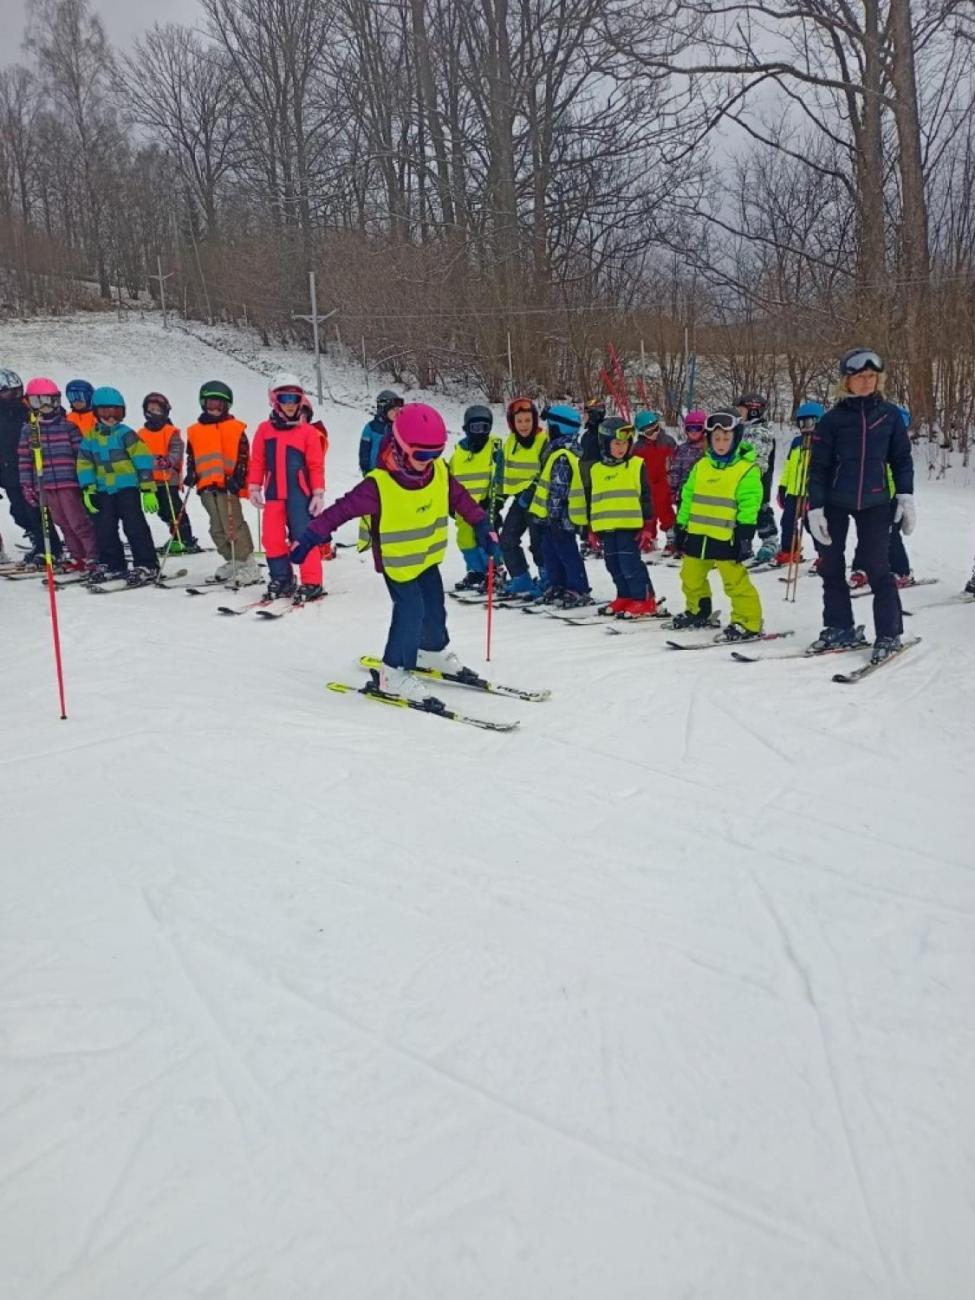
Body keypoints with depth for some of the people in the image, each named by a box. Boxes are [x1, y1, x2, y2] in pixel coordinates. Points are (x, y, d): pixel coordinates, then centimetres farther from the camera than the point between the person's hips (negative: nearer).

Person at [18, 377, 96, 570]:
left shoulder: (68, 426, -2)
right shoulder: (28, 430, 8)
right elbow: (24, 460, 10)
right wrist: (26, 486, 6)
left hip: (69, 483, -4)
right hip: (45, 485, 4)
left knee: (78, 522, -6)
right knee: (63, 524, 8)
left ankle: (95, 556, 0)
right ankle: (79, 558, 16)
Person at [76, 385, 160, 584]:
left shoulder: (125, 434, -7)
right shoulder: (90, 438, 8)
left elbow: (143, 461, -10)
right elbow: (84, 464, 12)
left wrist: (148, 489, -13)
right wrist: (88, 489, 2)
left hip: (127, 487, -6)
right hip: (103, 490, 6)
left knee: (134, 526, -8)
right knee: (104, 528, 9)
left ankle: (146, 565, -4)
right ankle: (111, 564, 21)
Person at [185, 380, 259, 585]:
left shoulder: (235, 428, 2)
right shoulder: (195, 431, 17)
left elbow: (243, 456, -3)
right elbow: (191, 456, 22)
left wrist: (237, 477, -12)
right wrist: (191, 475, 8)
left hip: (227, 484, -6)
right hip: (206, 486, 6)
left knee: (233, 526, -10)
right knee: (217, 529, 10)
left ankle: (247, 565, -6)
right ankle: (232, 562, 20)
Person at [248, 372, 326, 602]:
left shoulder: (308, 431, -2)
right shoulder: (265, 429, 5)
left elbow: (316, 465, -1)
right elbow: (257, 461, 8)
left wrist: (318, 493, -3)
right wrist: (254, 487, 5)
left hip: (300, 494, -3)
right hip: (273, 494, 3)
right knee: (272, 538, 6)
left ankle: (311, 583, 2)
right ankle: (281, 579, 20)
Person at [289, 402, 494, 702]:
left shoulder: (440, 473, -11)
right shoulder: (379, 485, -27)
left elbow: (460, 497, 6)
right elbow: (342, 510, -23)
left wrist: (482, 526, 6)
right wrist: (308, 539, -24)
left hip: (428, 557, 6)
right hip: (397, 562, -6)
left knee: (435, 608, 16)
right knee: (411, 612, -13)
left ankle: (433, 651, 41)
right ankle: (393, 672, 0)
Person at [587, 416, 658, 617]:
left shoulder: (636, 465, -1)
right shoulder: (596, 470, 11)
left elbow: (646, 496, -2)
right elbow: (592, 500, 17)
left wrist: (647, 524, -6)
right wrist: (592, 527, 15)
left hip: (630, 525, -5)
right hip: (606, 526, 5)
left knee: (630, 563, -8)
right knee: (614, 565, 10)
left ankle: (644, 599, 1)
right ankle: (625, 597, 23)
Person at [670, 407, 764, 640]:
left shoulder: (747, 469, -6)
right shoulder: (701, 466, 11)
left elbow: (749, 506, -10)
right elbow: (688, 497, 15)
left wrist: (745, 535, -15)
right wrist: (682, 526, 13)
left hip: (726, 538, -6)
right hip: (697, 535, 6)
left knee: (736, 582, -8)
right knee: (691, 578, 18)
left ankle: (748, 623, 0)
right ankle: (698, 612, 38)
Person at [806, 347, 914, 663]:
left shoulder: (890, 414, 2)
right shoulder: (832, 418, -1)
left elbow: (901, 458, 8)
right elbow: (818, 466, -1)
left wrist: (905, 497, 0)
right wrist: (815, 508, -6)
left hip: (875, 503, -1)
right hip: (835, 503, 1)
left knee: (877, 568, -4)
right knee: (831, 567, 6)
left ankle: (889, 634, 7)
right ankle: (839, 629, 19)